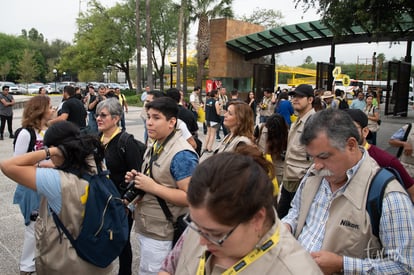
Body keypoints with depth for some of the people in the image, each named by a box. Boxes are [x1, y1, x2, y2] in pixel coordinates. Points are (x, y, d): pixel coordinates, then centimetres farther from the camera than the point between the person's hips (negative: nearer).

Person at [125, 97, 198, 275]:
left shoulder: (181, 154, -23)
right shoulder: (154, 147, 7)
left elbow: (190, 197, -26)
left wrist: (153, 187, -26)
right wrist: (137, 179, 1)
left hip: (161, 233, -9)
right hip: (145, 226, 9)